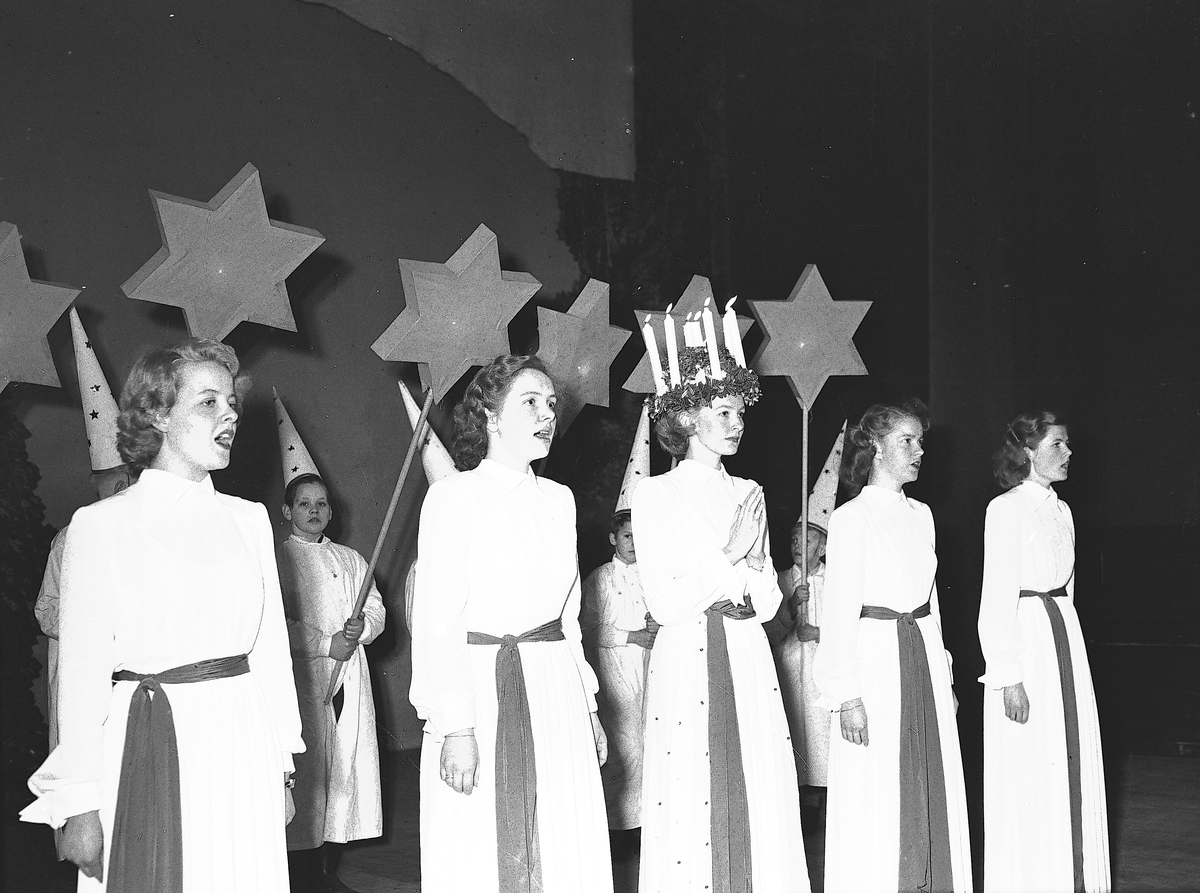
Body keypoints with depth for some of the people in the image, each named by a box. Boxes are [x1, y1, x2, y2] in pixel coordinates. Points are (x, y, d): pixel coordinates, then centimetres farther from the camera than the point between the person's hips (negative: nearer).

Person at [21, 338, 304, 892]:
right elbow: (83, 670, -5)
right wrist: (81, 804, -7)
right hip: (152, 745, -4)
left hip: (243, 745, 4)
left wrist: (281, 768, 11)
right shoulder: (102, 525, -3)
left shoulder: (249, 520, 10)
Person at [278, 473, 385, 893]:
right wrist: (327, 645, -14)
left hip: (350, 676, 5)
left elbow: (377, 608, 14)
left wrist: (362, 627, -8)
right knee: (306, 768, -7)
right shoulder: (276, 559, 0)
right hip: (302, 677, -5)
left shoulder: (351, 559, 18)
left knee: (346, 764, 3)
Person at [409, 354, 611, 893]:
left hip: (557, 697, 5)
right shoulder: (453, 497, -6)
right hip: (481, 690, -5)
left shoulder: (559, 500, 12)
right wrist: (455, 727, -17)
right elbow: (436, 624, -10)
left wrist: (588, 707, 15)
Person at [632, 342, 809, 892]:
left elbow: (769, 602, 11)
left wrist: (746, 570, -7)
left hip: (749, 660, 5)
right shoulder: (655, 495, -1)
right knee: (691, 803, -3)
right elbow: (665, 604, -9)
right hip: (687, 661, -4)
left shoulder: (749, 494, 13)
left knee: (758, 801, 4)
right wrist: (729, 557, -10)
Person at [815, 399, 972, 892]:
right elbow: (840, 611, -10)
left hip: (925, 655, 6)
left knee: (932, 793, 8)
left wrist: (944, 675, 16)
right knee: (877, 802, -1)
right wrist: (847, 695, -15)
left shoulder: (921, 515, 12)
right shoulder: (851, 518, -7)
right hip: (876, 659, -6)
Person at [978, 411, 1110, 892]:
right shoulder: (1006, 509, -9)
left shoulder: (1060, 510, 14)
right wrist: (1009, 676, -16)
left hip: (1065, 634, 8)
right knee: (1030, 777, -1)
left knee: (1073, 767, 9)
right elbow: (999, 599, -13)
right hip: (1025, 640, -7)